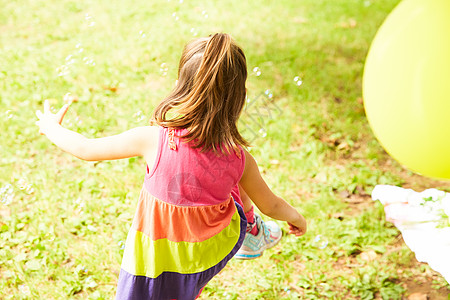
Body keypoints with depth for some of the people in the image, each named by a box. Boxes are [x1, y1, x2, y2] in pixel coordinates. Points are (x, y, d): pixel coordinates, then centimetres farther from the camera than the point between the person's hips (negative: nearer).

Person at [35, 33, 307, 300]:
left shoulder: (154, 139, -29)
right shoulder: (238, 157, -23)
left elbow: (87, 149, -13)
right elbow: (271, 205, -4)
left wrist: (52, 127, 8)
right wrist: (296, 216, 20)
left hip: (157, 257, -2)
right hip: (217, 248, 3)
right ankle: (252, 233, 49)